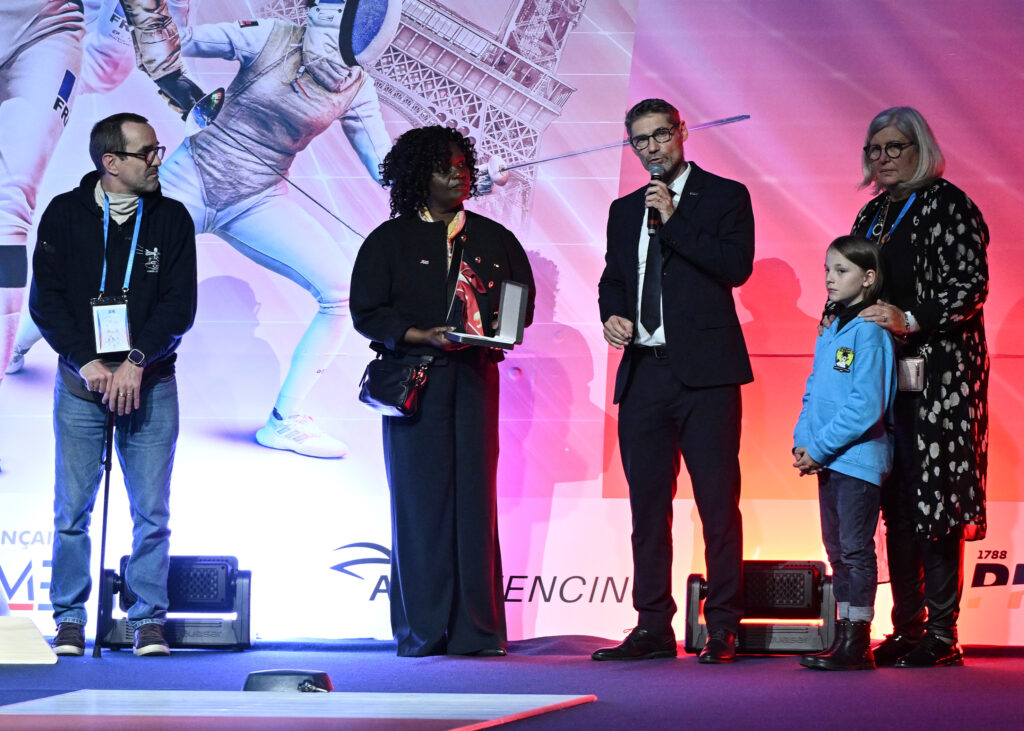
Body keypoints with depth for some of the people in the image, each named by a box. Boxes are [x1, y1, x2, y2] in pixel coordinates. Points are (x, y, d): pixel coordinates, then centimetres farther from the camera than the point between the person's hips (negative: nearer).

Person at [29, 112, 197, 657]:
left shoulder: (171, 219, 4)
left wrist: (137, 363, -13)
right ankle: (69, 620, 10)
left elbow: (180, 305, -1)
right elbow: (45, 301, -1)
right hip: (80, 383, -1)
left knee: (152, 513, 0)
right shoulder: (64, 215, 2)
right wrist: (87, 363, -12)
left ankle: (149, 620, 8)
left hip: (149, 383, 1)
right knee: (72, 510, 1)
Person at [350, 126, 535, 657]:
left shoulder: (493, 238, 15)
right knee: (421, 498, -6)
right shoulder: (390, 240, 6)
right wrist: (424, 337, -12)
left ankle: (476, 631, 0)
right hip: (414, 383, -2)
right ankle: (422, 631, -4)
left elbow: (523, 300, 18)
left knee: (475, 496, -3)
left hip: (475, 379, 2)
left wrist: (500, 332, -3)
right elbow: (367, 312, 2)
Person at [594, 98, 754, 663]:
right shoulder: (624, 211, 20)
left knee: (718, 501, -6)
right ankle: (653, 627, 11)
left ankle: (722, 628, -1)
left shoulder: (724, 196, 4)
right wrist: (611, 315, 4)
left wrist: (673, 219, -12)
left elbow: (737, 266, -10)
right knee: (647, 506, 6)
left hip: (703, 372, -5)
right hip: (642, 373, 5)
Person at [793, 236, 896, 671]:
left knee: (856, 548, -6)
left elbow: (866, 405, -19)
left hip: (860, 456, -9)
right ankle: (843, 638, 19)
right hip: (829, 460, 9)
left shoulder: (869, 332, -13)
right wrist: (802, 441, 5)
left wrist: (819, 447, -18)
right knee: (837, 549, 12)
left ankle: (857, 646, -2)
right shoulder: (829, 332, 14)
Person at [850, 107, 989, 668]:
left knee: (934, 500, -8)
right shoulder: (874, 215, 18)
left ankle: (943, 635, -6)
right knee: (896, 506, 6)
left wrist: (911, 321, -19)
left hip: (937, 375, -7)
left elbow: (971, 284, -10)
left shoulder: (947, 204, -3)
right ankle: (907, 629, 10)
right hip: (881, 374, 7)